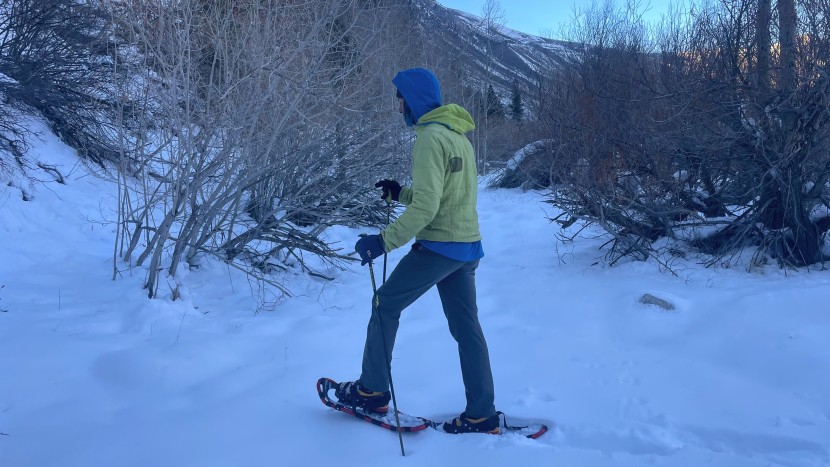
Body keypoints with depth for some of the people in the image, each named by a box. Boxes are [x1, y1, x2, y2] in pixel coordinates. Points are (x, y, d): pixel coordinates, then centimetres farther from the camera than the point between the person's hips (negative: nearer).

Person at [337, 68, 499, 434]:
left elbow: (426, 206, -23)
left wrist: (384, 241, -21)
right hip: (468, 246, 9)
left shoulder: (430, 138, -15)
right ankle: (481, 414, 15)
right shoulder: (459, 136, 15)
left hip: (438, 246, -9)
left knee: (385, 304, 7)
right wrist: (400, 193, 20)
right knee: (466, 327, 11)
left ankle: (372, 391, 16)